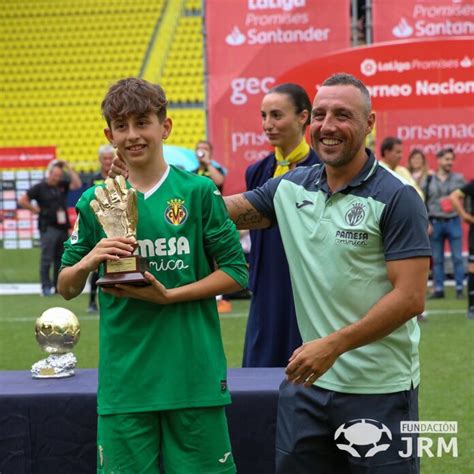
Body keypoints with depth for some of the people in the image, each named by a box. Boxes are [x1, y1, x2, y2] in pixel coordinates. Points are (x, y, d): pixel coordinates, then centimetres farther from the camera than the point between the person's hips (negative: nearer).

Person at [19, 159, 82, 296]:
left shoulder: (62, 185, 10)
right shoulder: (40, 187, -2)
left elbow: (77, 184, -1)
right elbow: (22, 201, -3)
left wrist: (69, 168, -2)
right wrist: (37, 210, -4)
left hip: (63, 227, 5)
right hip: (48, 227, -5)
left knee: (61, 259, 9)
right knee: (47, 258, -7)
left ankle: (59, 285, 16)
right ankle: (46, 286, -6)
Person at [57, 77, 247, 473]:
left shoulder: (199, 192, 0)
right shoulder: (95, 201, 6)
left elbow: (235, 273, 1)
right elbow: (67, 288, 10)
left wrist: (169, 296, -11)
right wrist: (87, 262, -12)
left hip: (194, 375, -1)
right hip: (124, 378, 2)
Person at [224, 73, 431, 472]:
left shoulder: (397, 197, -11)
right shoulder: (291, 188, 6)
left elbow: (410, 298, -15)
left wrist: (334, 345, -19)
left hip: (379, 390, -5)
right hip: (308, 381, 5)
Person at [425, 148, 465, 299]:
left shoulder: (459, 179, 6)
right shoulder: (429, 180, 5)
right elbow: (422, 202, 5)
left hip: (453, 222, -1)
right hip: (435, 222, 1)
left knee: (457, 257, -2)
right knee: (436, 259, 5)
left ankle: (459, 288, 3)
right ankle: (438, 289, 11)